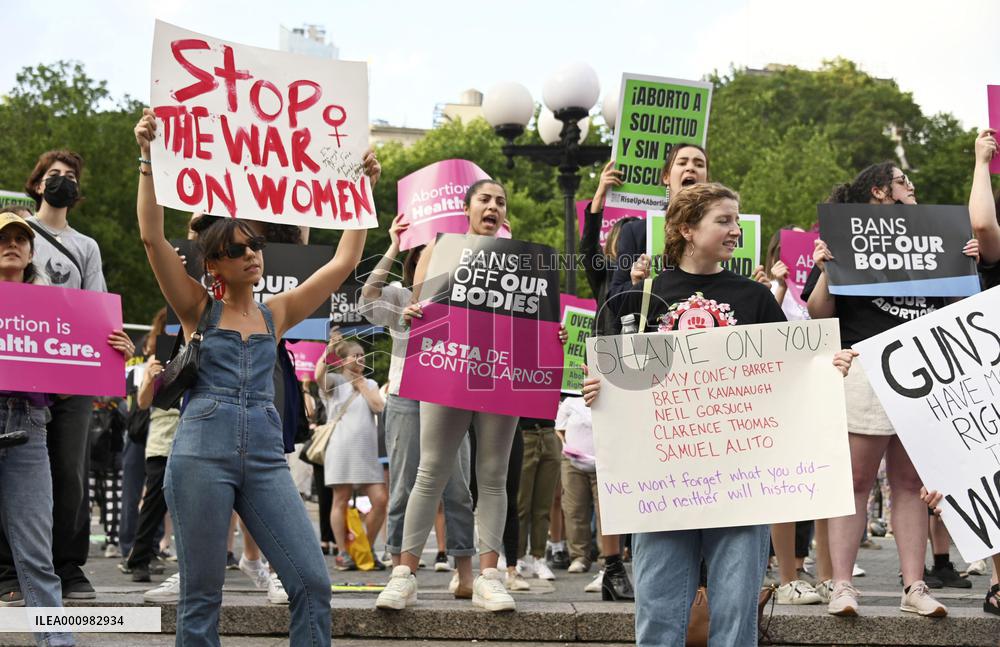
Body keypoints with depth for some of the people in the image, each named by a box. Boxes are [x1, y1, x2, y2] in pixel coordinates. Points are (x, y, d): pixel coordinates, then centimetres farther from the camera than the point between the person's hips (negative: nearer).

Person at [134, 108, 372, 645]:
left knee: (312, 582, -8)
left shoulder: (276, 313, 15)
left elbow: (344, 262, 16)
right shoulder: (198, 309, 7)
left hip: (265, 457, 3)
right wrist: (148, 159, -10)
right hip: (202, 453, -3)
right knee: (201, 596, 0)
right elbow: (152, 237, -4)